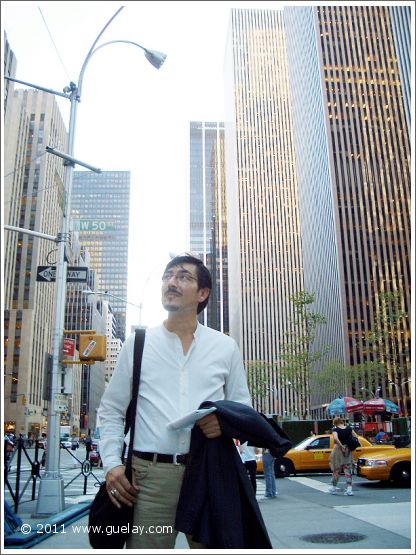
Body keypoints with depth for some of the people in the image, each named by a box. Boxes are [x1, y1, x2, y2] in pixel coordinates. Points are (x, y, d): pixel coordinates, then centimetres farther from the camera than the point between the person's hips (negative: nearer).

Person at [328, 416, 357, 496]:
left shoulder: (335, 429, -9)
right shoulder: (349, 429, 3)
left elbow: (335, 438, -26)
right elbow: (356, 437, -2)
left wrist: (341, 446, -18)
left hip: (338, 450, -3)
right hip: (348, 450, 3)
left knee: (336, 469, 10)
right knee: (348, 469, 6)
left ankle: (334, 488, 22)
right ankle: (349, 489, -2)